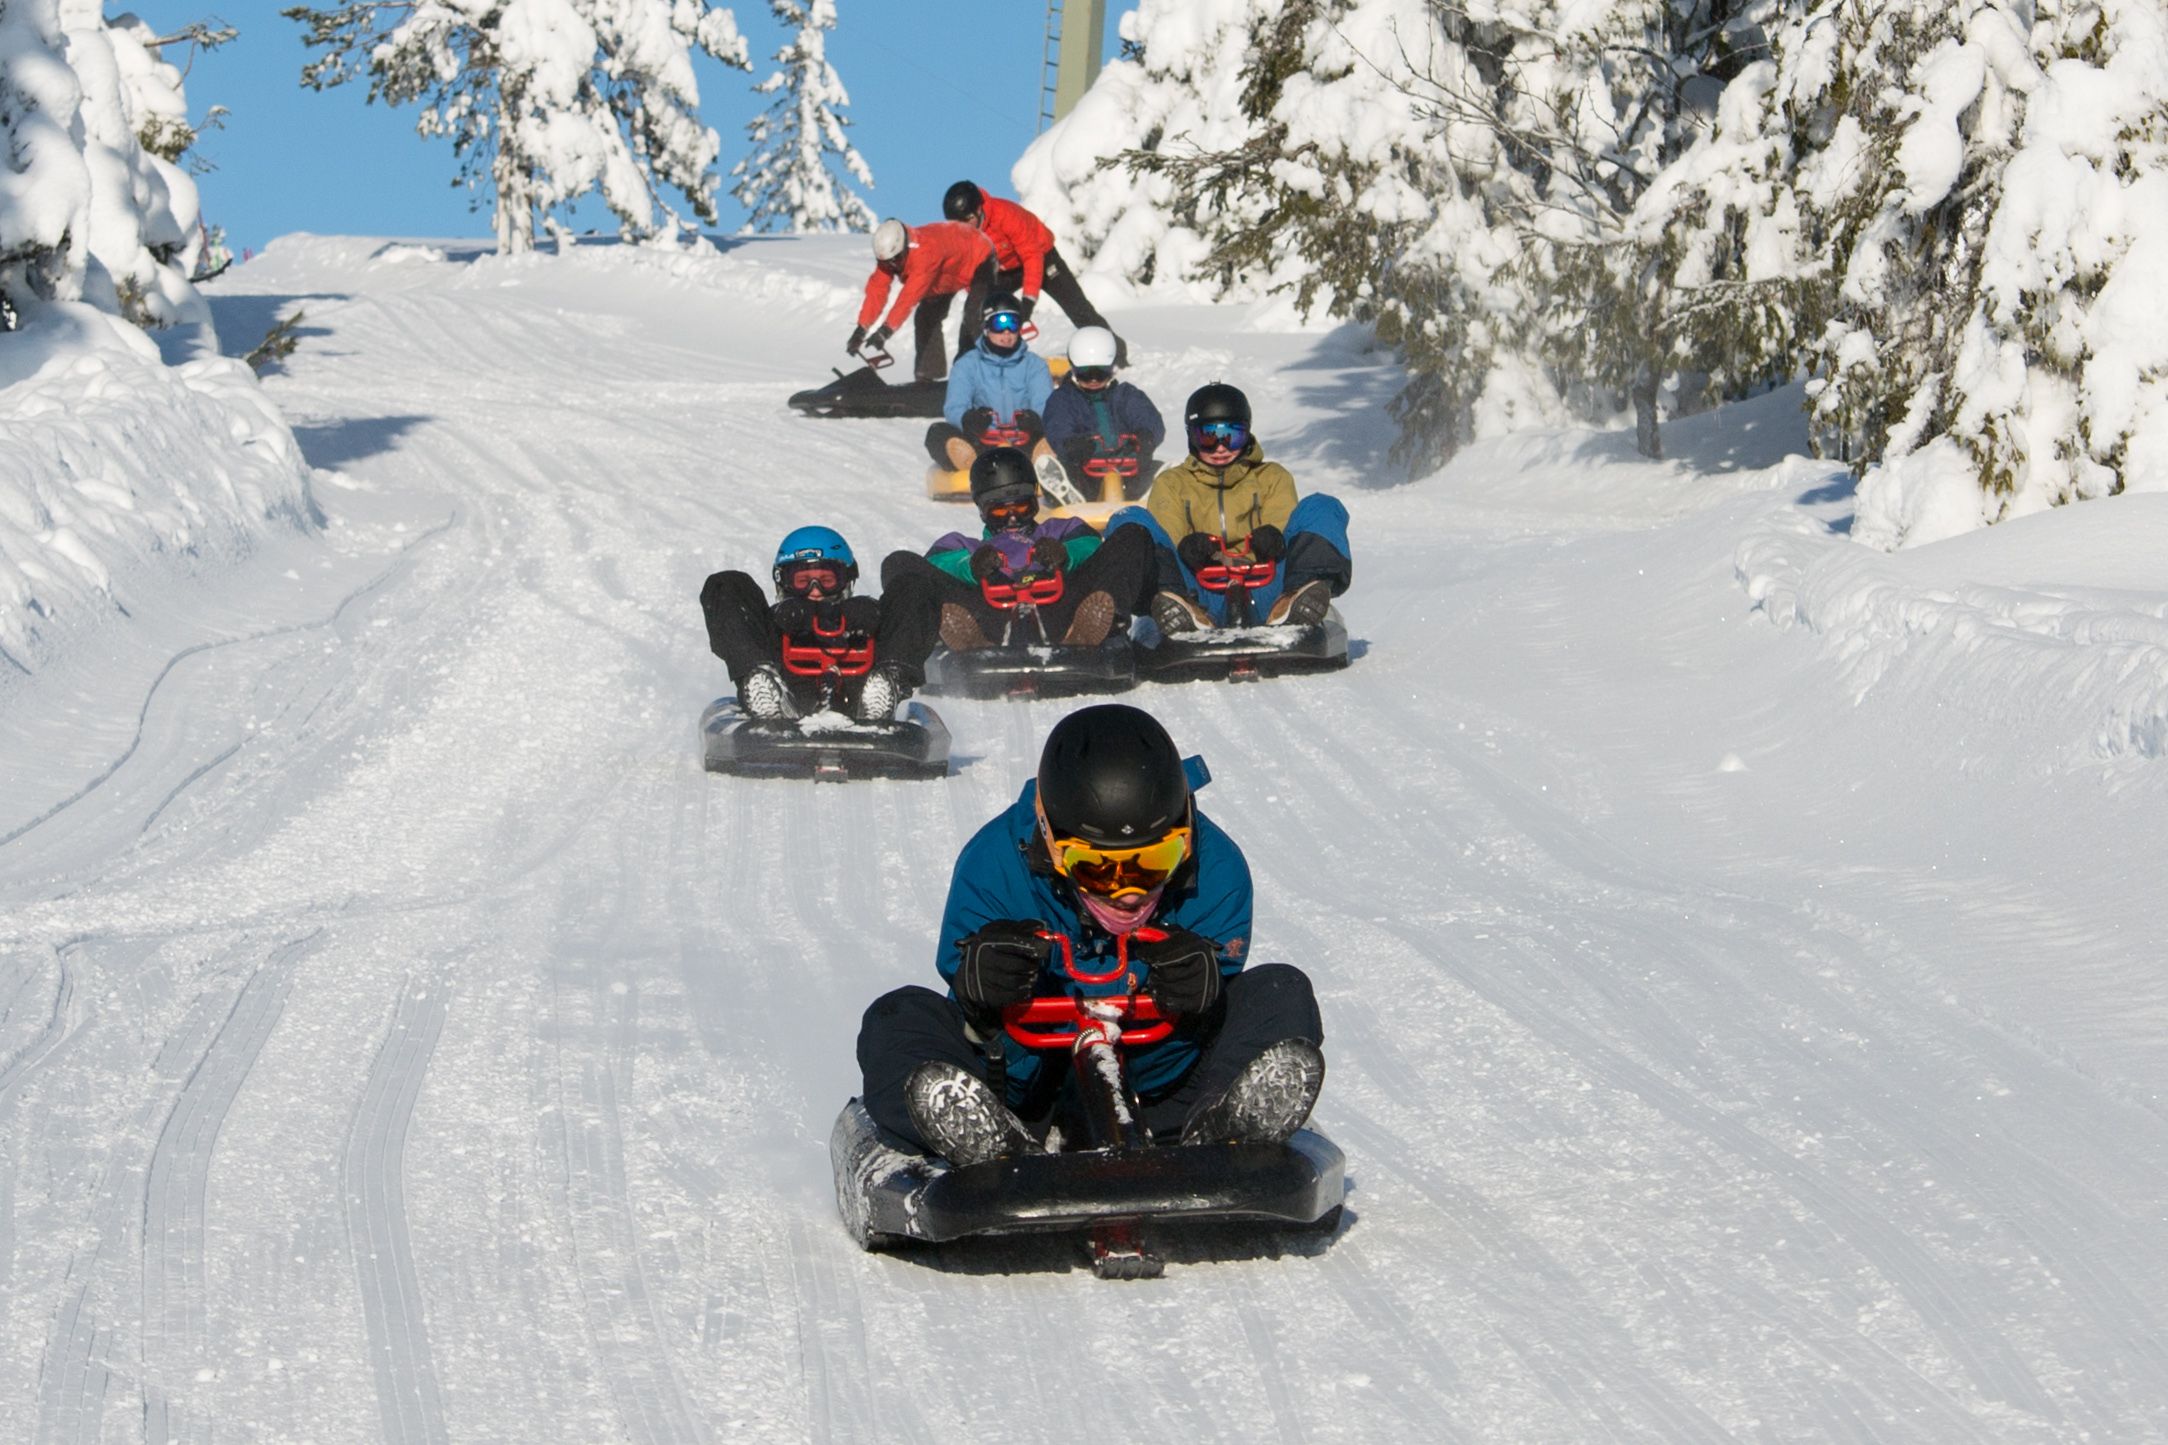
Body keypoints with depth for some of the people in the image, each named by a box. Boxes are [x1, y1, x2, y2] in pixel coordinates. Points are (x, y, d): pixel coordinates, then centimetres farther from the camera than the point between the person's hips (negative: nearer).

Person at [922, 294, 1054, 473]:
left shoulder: (1035, 364, 15)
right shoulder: (967, 364, 13)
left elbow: (1044, 408, -1)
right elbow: (954, 408, -2)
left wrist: (1034, 420, -28)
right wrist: (967, 419, -28)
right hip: (979, 444, 0)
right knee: (938, 432, -27)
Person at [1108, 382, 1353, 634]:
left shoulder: (1272, 478, 30)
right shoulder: (1171, 483, 29)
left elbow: (1282, 524, 11)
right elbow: (1165, 535, 9)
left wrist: (1272, 539, -16)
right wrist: (1185, 547, -17)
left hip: (1260, 591, 0)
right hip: (1200, 593, 0)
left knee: (1321, 508, -17)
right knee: (1130, 521, -22)